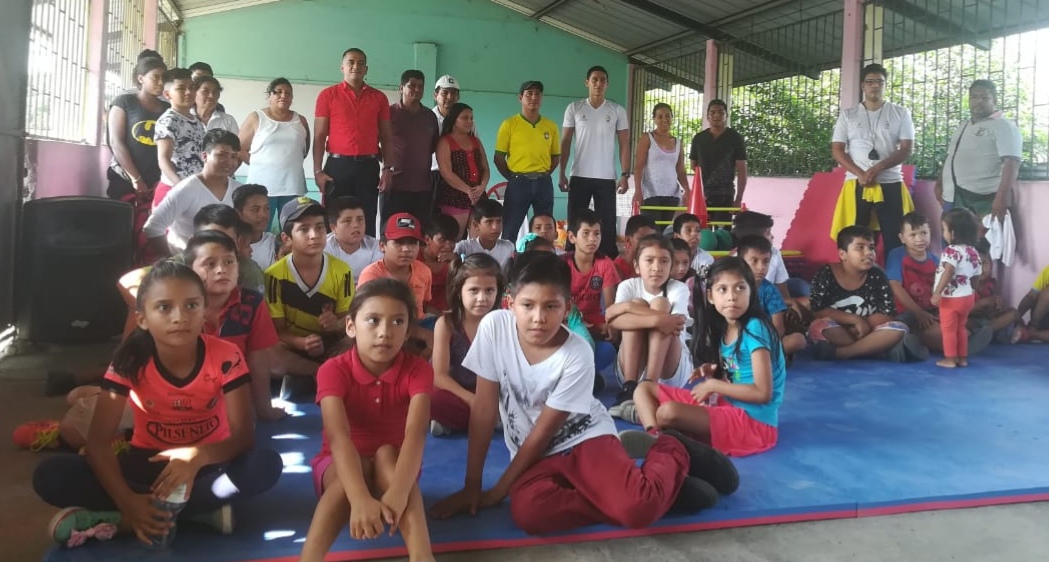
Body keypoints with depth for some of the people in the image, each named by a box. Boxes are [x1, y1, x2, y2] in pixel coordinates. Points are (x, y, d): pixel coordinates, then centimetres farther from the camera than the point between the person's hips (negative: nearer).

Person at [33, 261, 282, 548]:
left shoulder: (225, 357, -18)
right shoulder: (130, 361, -15)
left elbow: (244, 436, -21)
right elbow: (97, 442, -18)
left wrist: (198, 456, -42)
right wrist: (127, 500, -35)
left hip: (207, 462, -1)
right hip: (150, 462, 1)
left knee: (266, 465, -34)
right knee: (49, 475, -23)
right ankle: (203, 508, -23)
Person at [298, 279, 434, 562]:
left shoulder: (417, 370, -18)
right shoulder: (333, 370, -22)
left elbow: (416, 433, -34)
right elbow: (339, 438, -37)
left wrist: (398, 493, -53)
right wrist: (360, 499, -54)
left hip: (393, 464, 1)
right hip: (339, 465, -1)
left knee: (386, 454, -34)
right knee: (360, 467, -35)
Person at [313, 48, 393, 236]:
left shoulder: (379, 97, 10)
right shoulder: (328, 95, 4)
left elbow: (385, 136, 11)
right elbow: (319, 136, 2)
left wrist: (387, 168, 0)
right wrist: (317, 171, -6)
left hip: (368, 166, 2)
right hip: (338, 165, -1)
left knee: (367, 221, 3)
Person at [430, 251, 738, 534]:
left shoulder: (577, 355, -20)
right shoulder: (494, 327, -14)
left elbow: (544, 430, -14)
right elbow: (484, 407, -10)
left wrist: (498, 491, -12)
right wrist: (472, 485, -9)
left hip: (583, 437, -3)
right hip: (535, 454, 4)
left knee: (637, 507, -31)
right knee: (528, 512, -31)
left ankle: (672, 451, 7)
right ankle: (654, 494, -10)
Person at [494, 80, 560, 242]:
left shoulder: (551, 126, 9)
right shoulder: (509, 124, 0)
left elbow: (555, 155, 16)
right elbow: (499, 157, 0)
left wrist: (544, 175, 6)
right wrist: (512, 178, -1)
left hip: (544, 182, 3)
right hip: (518, 182, -3)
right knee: (510, 229, 1)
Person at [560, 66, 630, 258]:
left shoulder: (618, 111, 5)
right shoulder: (574, 108, 5)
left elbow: (624, 144, 5)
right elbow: (565, 142, 5)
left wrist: (625, 174, -5)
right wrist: (562, 174, -3)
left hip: (607, 178, 0)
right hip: (579, 176, 0)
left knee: (607, 225, 2)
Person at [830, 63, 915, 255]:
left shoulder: (900, 113, 8)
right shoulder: (847, 115, 9)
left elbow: (907, 149, 1)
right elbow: (837, 150, 3)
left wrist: (878, 168, -15)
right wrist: (860, 174, -11)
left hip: (890, 184, 0)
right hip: (856, 185, 0)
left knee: (894, 238, -2)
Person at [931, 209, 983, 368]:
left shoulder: (952, 250, -19)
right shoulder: (973, 252, 7)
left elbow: (948, 273, -31)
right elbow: (975, 276, 14)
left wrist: (937, 293, -32)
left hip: (952, 298, -8)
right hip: (967, 297, 8)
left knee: (949, 329, 2)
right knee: (961, 328, 18)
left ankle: (950, 359, 6)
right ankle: (962, 358, 22)